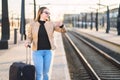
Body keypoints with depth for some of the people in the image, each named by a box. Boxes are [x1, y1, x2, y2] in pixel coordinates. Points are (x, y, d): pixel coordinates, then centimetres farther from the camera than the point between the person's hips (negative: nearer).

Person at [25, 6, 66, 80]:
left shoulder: (51, 24, 1)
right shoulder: (32, 24, -3)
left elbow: (63, 30, -1)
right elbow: (29, 38, 4)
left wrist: (61, 25, -24)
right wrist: (27, 43, -20)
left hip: (48, 51, 2)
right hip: (37, 52, -2)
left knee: (45, 73, 9)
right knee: (39, 74, -6)